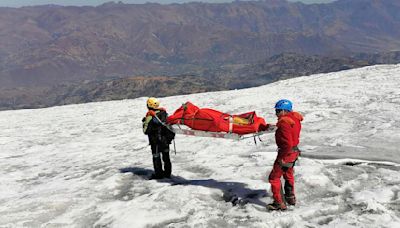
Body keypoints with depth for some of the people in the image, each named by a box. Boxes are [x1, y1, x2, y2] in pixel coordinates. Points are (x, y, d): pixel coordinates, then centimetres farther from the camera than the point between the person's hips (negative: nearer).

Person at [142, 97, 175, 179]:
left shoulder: (150, 117, -18)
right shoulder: (164, 113, -2)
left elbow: (146, 131, -13)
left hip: (156, 141, -6)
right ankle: (167, 173, 27)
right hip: (166, 139, 6)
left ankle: (158, 174, 15)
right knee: (166, 156, 18)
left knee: (156, 157, 9)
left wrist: (144, 122, 2)